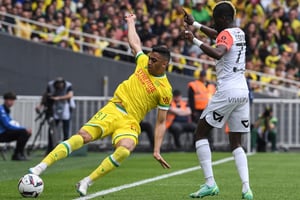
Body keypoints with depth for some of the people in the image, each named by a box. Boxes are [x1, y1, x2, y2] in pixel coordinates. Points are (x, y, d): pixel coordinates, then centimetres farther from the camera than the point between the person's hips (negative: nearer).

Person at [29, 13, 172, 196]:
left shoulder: (165, 90, -3)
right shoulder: (143, 62, 7)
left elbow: (161, 122, -1)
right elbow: (134, 43, 27)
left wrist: (157, 150, -9)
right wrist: (131, 23, 38)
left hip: (130, 122, -3)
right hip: (113, 110, 3)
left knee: (124, 151, -34)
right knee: (83, 136, -21)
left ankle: (86, 182, -22)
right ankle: (40, 167, -27)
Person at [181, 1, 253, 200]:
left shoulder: (226, 34, -9)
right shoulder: (239, 33, 17)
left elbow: (217, 53, -31)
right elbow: (217, 35, 37)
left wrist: (194, 40, -28)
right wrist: (195, 24, 42)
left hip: (227, 92, -8)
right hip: (243, 92, 8)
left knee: (201, 133, 3)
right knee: (236, 144, 10)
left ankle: (210, 183, -7)